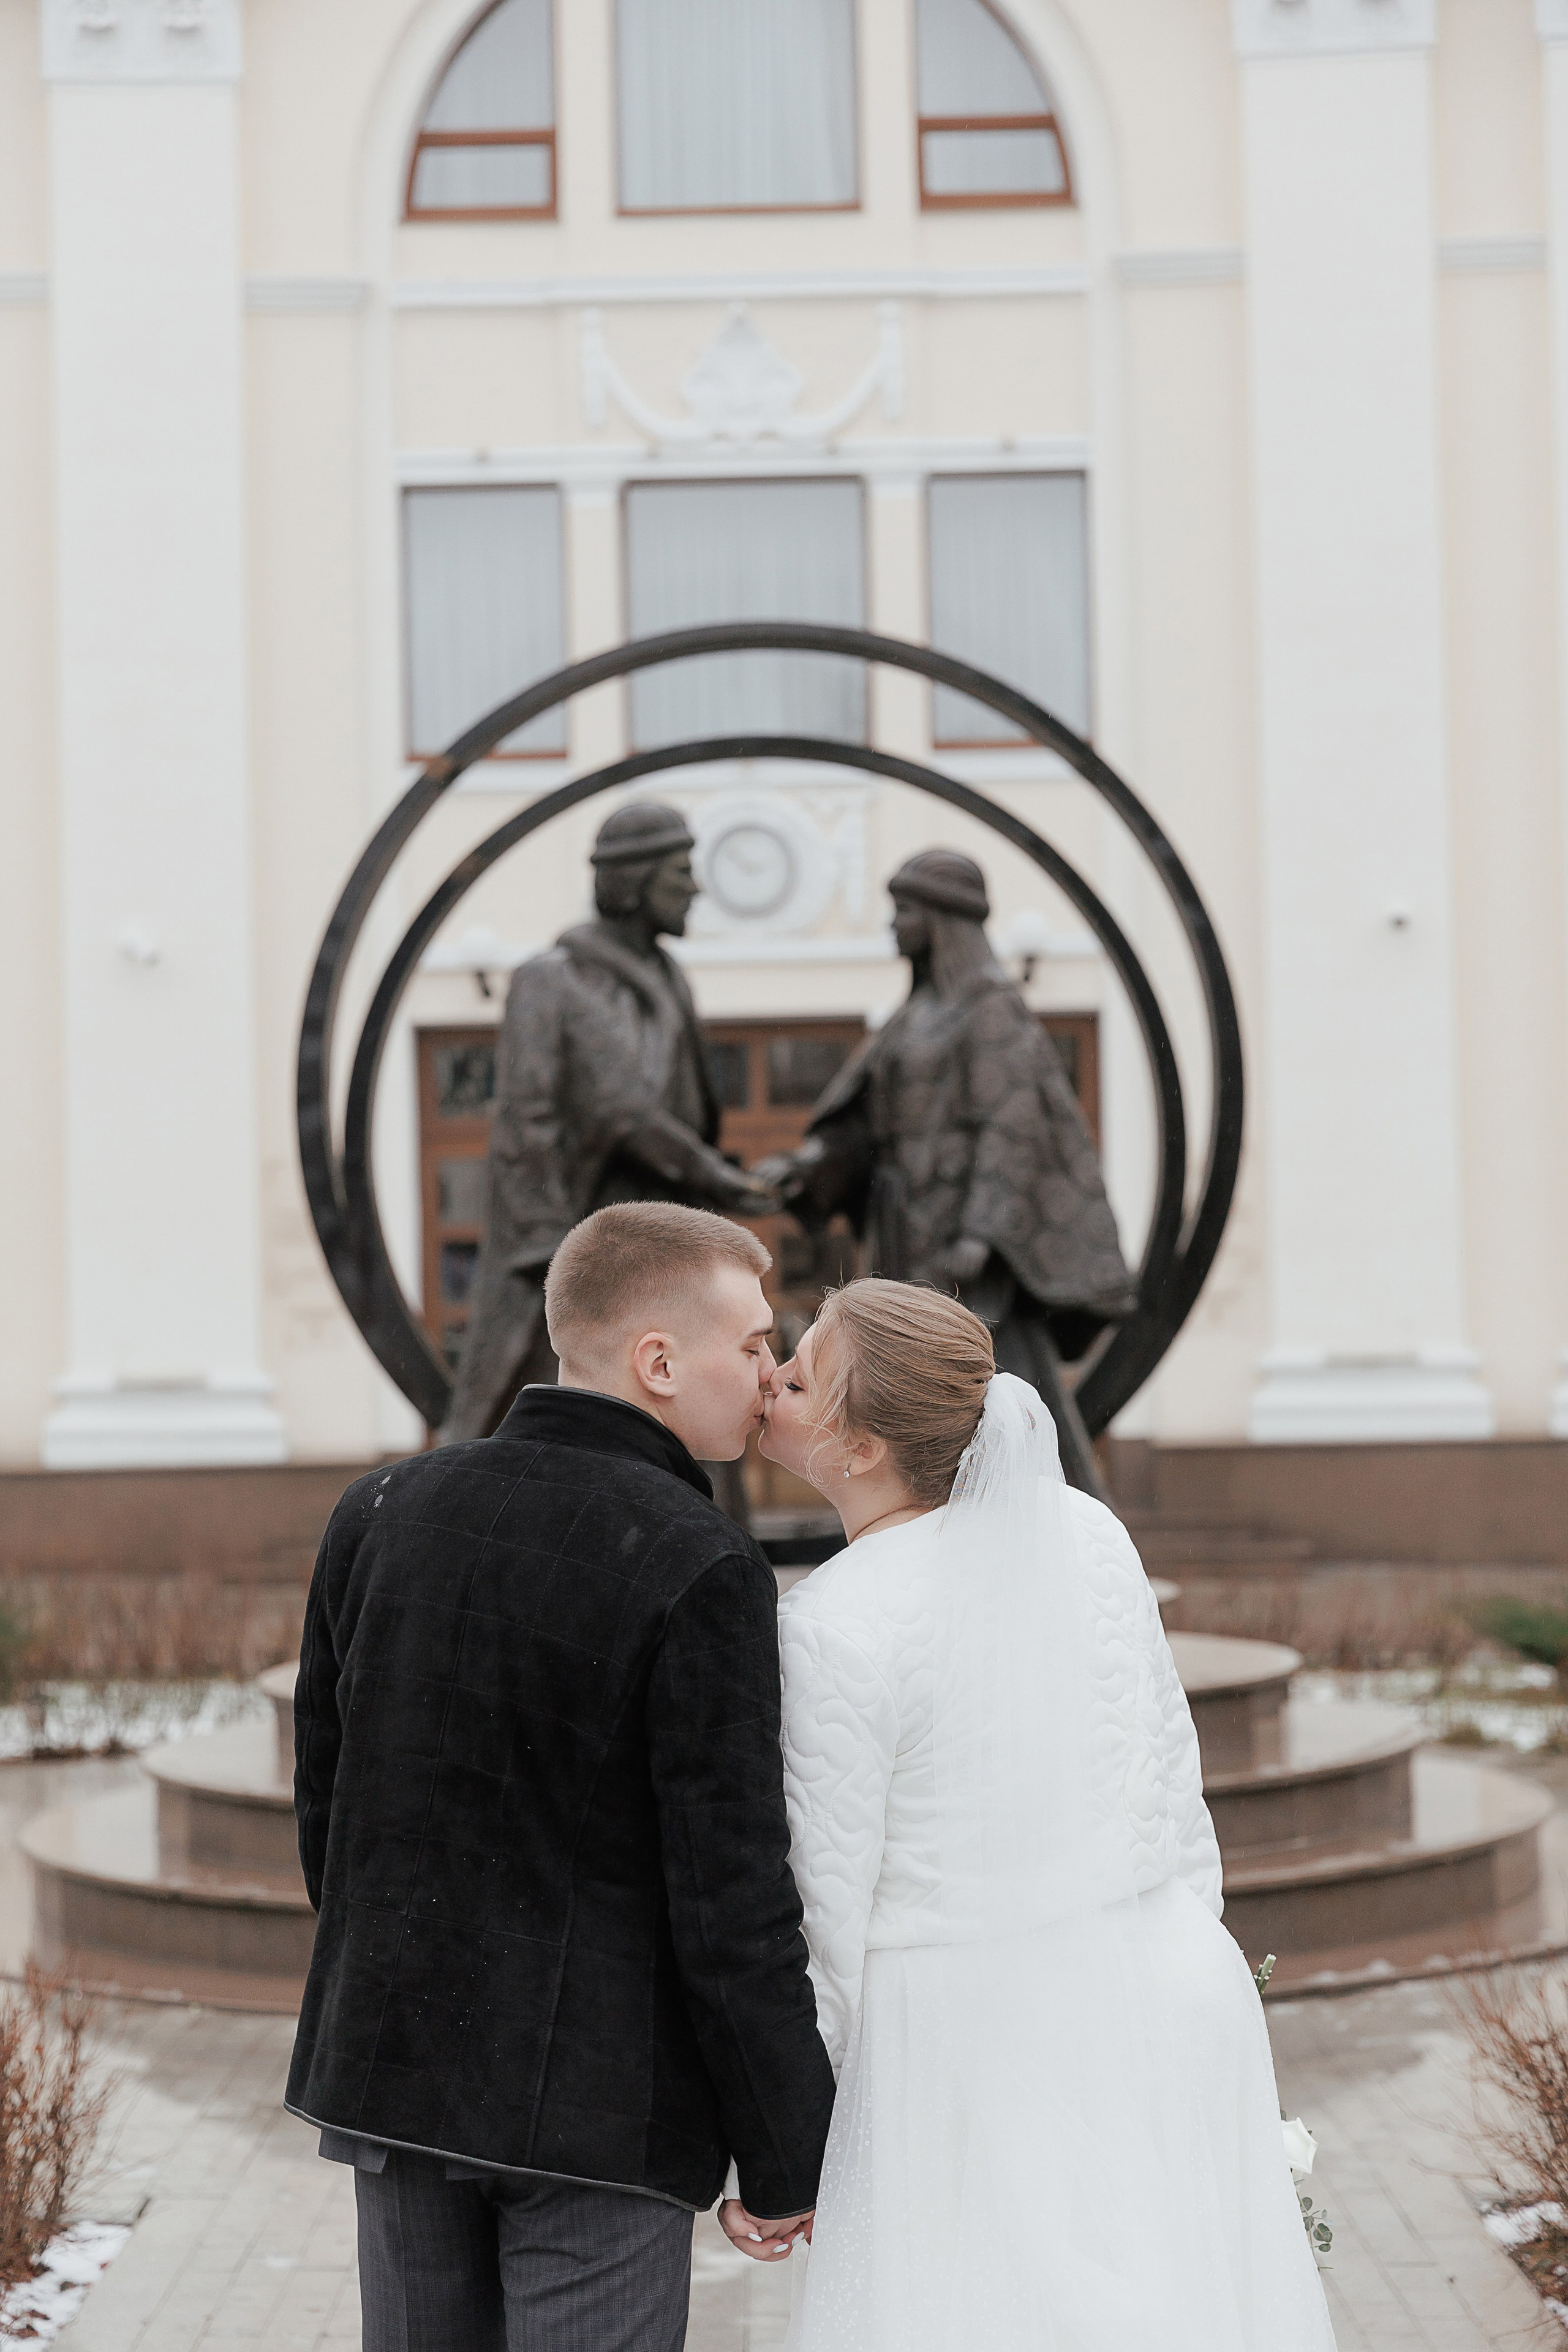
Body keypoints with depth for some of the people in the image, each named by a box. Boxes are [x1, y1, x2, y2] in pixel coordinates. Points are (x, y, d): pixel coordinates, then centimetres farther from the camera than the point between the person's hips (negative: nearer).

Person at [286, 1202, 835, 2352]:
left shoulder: (380, 1513, 2)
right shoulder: (702, 1573, -16)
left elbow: (328, 1809, 10)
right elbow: (732, 1900, -16)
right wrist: (786, 2163, -6)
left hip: (397, 2073, 6)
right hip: (600, 2103, -6)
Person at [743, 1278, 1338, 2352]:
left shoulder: (833, 1627, -18)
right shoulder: (1083, 1527, -2)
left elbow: (826, 1910, -13)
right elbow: (1174, 1772, 6)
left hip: (973, 2036, -6)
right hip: (1164, 2001, 6)